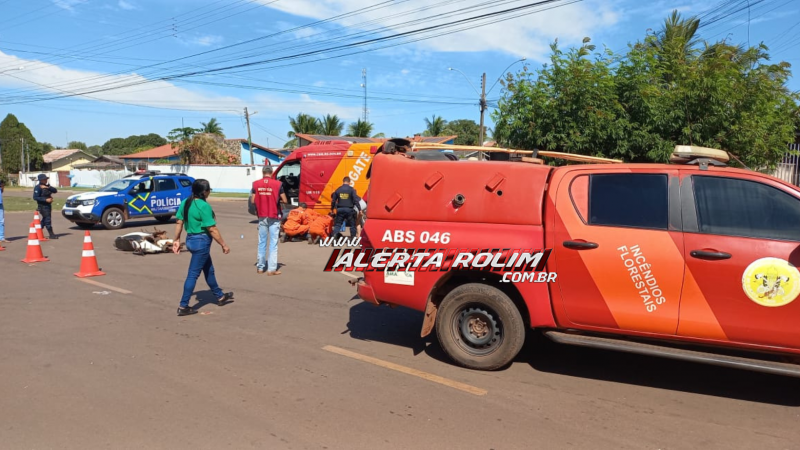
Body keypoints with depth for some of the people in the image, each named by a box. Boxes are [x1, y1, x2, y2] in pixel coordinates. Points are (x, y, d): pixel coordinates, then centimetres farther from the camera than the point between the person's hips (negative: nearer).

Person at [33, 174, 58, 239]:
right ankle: (51, 234, -5)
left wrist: (48, 187, -15)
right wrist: (45, 200, -23)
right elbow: (35, 197, -17)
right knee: (48, 220, -8)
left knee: (44, 220, 14)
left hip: (48, 205, 8)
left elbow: (55, 190, 0)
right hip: (43, 206, -8)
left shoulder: (47, 186, 14)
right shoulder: (38, 187, -10)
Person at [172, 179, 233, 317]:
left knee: (209, 270, 21)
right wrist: (223, 244, -11)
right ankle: (183, 306, 4)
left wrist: (176, 240, 13)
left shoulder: (185, 202, 4)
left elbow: (179, 223, 6)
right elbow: (212, 229, -19)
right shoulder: (204, 206, -20)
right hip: (202, 241, -9)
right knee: (193, 274, -1)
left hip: (190, 239, 9)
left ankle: (220, 297, 36)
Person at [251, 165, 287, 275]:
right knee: (273, 243, 2)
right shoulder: (277, 184, -9)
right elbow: (285, 200, -7)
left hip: (262, 217, 3)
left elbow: (253, 200, 0)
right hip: (274, 217, -3)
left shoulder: (256, 184, -1)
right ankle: (272, 269, 1)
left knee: (261, 242, 14)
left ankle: (260, 267, 21)